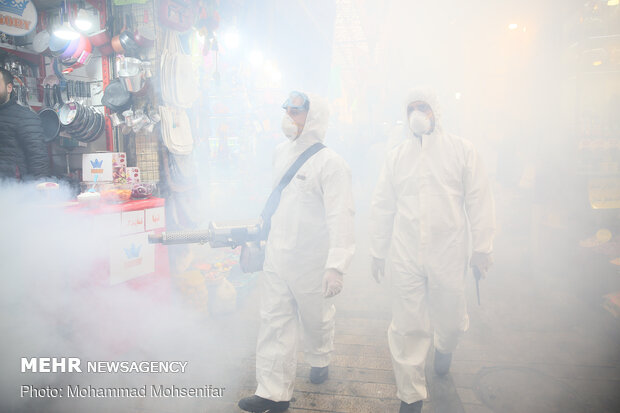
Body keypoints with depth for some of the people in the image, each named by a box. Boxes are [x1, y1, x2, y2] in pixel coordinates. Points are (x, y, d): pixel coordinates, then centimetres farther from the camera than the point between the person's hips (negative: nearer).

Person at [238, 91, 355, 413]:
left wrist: (336, 266, -29)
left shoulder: (331, 163, -15)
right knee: (274, 321, 6)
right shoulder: (281, 152, 8)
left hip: (311, 260, -6)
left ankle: (319, 361, 45)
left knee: (316, 319, 16)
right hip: (276, 255, 6)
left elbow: (340, 216, -22)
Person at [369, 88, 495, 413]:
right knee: (407, 328, 3)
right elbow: (381, 208, 10)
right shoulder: (396, 156, 8)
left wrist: (482, 247, 0)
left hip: (448, 255, -1)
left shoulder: (461, 150, 4)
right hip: (405, 256, 1)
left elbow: (478, 200, 3)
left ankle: (444, 347, 49)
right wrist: (378, 252, 9)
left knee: (450, 320, 11)